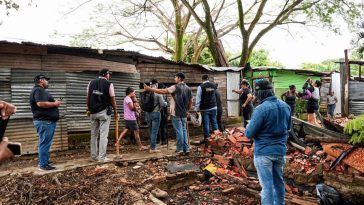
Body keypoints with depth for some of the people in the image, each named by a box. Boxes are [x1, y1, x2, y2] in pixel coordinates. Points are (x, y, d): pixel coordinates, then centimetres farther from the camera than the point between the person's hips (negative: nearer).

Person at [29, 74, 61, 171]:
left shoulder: (40, 90, 21)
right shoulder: (38, 90, -14)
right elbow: (41, 103, -28)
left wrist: (54, 103, 12)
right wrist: (54, 103, -15)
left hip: (46, 120, 11)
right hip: (44, 121, -11)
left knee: (45, 143, 17)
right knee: (45, 143, -7)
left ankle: (43, 161, 26)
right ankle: (43, 165, -2)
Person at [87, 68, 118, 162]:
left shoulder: (91, 83, 7)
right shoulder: (109, 84, -5)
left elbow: (88, 97, 7)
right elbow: (112, 99, -5)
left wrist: (89, 109, 16)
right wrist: (115, 112, 3)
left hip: (94, 112, 5)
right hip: (104, 112, -5)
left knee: (93, 134, 11)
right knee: (103, 134, -2)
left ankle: (93, 156, 18)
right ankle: (102, 157, -2)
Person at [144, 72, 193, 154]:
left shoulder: (176, 87, -11)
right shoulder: (188, 89, 9)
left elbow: (163, 91, -17)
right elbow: (190, 101, 12)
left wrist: (150, 89, -15)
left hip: (176, 113, -6)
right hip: (184, 114, 6)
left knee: (179, 131, -1)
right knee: (184, 130, 11)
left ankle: (180, 149, 4)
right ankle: (186, 148, 11)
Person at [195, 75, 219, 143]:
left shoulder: (201, 87, -10)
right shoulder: (213, 85, 4)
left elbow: (198, 99, -10)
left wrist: (196, 109, -6)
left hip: (205, 109, -4)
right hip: (213, 107, 4)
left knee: (206, 123, 1)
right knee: (214, 122, 11)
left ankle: (206, 138, 5)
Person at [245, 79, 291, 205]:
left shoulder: (261, 109, -22)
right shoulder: (285, 106, 1)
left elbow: (249, 134, -18)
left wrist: (249, 126, 1)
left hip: (264, 152, -7)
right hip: (280, 150, 7)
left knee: (267, 184, 3)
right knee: (278, 181, 22)